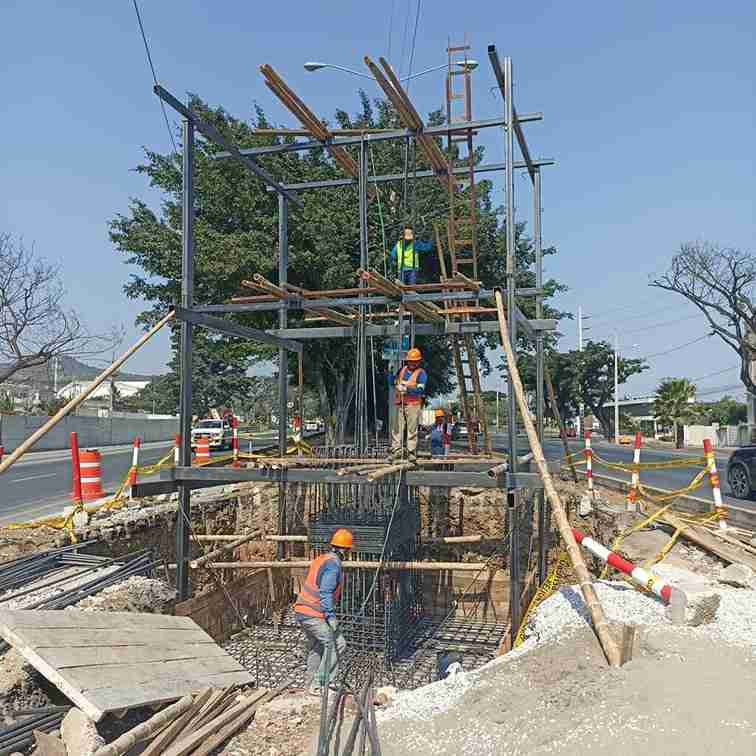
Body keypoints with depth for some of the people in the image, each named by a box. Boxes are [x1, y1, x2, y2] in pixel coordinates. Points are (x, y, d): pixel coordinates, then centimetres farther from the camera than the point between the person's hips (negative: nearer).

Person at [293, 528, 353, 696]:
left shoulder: (321, 559, 12)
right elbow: (325, 593, -24)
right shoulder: (333, 564, -15)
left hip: (302, 612, 10)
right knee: (337, 644, -6)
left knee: (316, 648, 20)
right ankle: (320, 684, -6)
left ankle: (312, 685, 27)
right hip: (313, 616, -10)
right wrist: (331, 616, -24)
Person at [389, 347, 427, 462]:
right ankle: (396, 451, 4)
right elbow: (391, 381, 20)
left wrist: (407, 388, -23)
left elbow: (420, 389, -12)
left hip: (413, 404, -4)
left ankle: (411, 452, 0)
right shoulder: (402, 370, 15)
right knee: (397, 428, 1)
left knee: (412, 429, -4)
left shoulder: (421, 373, 1)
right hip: (400, 404, 4)